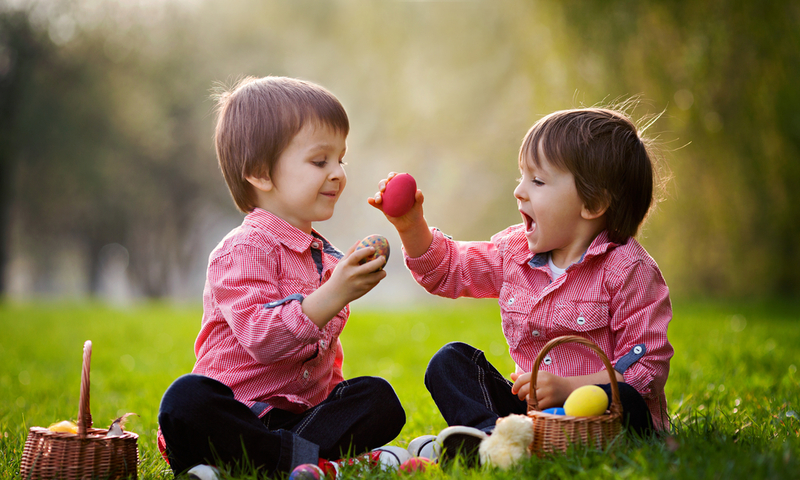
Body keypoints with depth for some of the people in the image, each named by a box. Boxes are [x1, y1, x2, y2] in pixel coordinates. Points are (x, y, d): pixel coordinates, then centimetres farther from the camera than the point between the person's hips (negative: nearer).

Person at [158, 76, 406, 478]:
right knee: (186, 401, -35)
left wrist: (339, 400, 14)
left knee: (380, 398, -16)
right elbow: (261, 338, -24)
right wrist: (333, 295, -31)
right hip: (238, 411, -6)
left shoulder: (327, 257, 18)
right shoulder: (244, 250, -9)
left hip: (303, 411, 7)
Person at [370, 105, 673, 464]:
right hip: (528, 406, 6)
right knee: (451, 360, -6)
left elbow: (647, 367, -16)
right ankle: (488, 432, -34)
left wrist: (567, 387, -25)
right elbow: (447, 269, 19)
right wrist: (412, 227, 0)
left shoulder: (629, 270, -13)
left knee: (622, 401, -36)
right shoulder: (515, 251, 7)